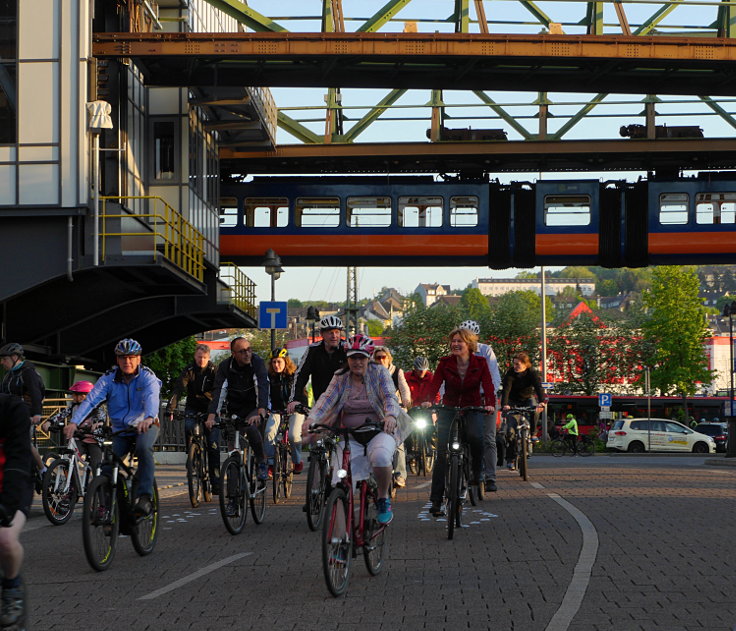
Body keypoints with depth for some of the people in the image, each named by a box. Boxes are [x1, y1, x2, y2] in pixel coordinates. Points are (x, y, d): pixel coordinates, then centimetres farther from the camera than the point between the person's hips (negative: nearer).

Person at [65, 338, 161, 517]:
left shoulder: (147, 377, -12)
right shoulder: (109, 379, -5)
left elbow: (152, 397, -33)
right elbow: (90, 400, -19)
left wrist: (149, 418, -56)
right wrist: (74, 422, -36)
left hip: (145, 426, -3)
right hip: (120, 430, 3)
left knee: (143, 448, -35)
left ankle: (144, 497, -36)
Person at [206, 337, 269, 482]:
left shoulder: (257, 363, -19)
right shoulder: (225, 367, -13)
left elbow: (262, 387, -32)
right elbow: (218, 392, -23)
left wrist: (260, 412, -49)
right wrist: (211, 416, -38)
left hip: (255, 406, -3)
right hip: (235, 409, 3)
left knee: (250, 427, -30)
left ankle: (262, 463, -14)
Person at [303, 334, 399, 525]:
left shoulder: (379, 373, 1)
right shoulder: (340, 377, 7)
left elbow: (390, 397, -12)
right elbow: (327, 398, -7)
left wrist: (391, 416, -35)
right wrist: (311, 418, -27)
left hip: (378, 432, -2)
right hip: (350, 437, 2)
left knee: (380, 456, -37)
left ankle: (383, 499, -12)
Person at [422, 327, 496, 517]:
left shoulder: (480, 363, -4)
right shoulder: (445, 363, -3)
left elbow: (488, 385, -15)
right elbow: (435, 383, -17)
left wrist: (490, 403, -35)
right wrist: (428, 401, -36)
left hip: (473, 409, -1)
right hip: (449, 409, 1)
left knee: (475, 436, -33)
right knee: (442, 455, -10)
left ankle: (476, 471, -3)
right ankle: (435, 501, -9)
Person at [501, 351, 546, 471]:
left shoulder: (532, 373, -19)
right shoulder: (510, 373, -22)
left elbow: (539, 387, -33)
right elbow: (506, 389, -34)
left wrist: (541, 402, -52)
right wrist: (505, 405, -52)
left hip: (528, 398, 1)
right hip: (513, 401, -1)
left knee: (535, 410, -34)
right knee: (511, 429, -15)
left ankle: (530, 434, -11)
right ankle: (510, 458, -4)